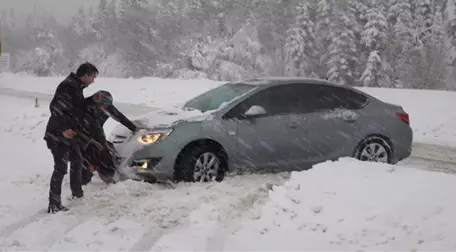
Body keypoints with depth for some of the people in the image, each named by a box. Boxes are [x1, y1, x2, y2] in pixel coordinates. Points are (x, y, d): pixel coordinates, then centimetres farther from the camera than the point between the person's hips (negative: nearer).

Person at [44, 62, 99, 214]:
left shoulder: (77, 88, 13)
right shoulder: (68, 86, -19)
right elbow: (55, 107, -27)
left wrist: (75, 131, 23)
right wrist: (63, 128, -30)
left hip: (70, 135, 10)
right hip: (58, 135, -10)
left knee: (77, 162, 22)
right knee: (61, 168, -11)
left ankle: (77, 193, 40)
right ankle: (54, 205, -7)